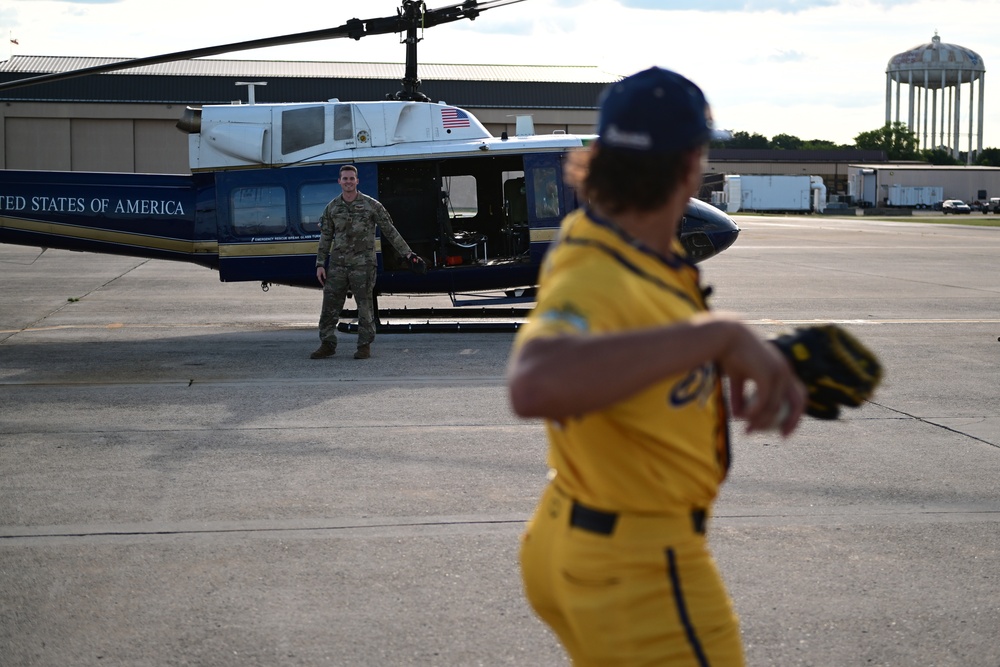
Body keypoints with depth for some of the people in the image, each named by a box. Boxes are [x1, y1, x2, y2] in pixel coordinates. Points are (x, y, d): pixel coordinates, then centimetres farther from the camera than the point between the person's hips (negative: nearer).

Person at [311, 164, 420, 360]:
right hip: (338, 264, 3)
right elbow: (325, 238, 11)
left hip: (362, 264, -3)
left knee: (365, 305, -1)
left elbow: (390, 231, 2)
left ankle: (365, 346, 7)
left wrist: (406, 252, -2)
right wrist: (320, 264, 5)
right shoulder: (332, 208, 7)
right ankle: (327, 345, 10)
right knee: (330, 305, 2)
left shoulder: (371, 205, -1)